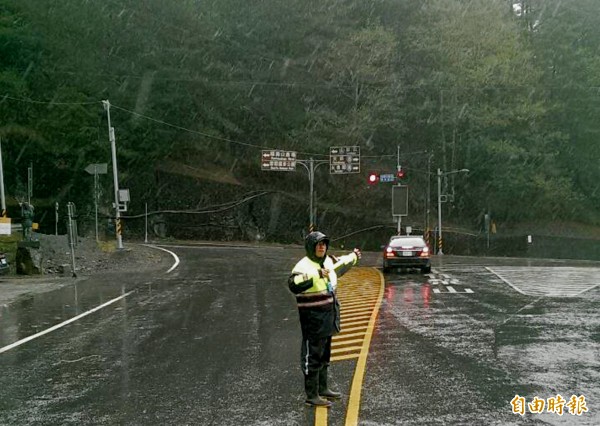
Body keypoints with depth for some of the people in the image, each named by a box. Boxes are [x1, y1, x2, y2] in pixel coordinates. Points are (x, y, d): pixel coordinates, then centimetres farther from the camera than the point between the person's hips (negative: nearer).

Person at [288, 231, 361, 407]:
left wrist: (353, 257, 42)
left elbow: (340, 265, 31)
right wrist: (316, 274, -43)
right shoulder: (304, 265, -19)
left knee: (324, 356, 20)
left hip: (328, 319, 9)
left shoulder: (328, 261, 7)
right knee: (312, 358, -1)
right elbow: (294, 284, -37)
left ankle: (323, 388, 34)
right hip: (313, 320, -9)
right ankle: (312, 396, 9)